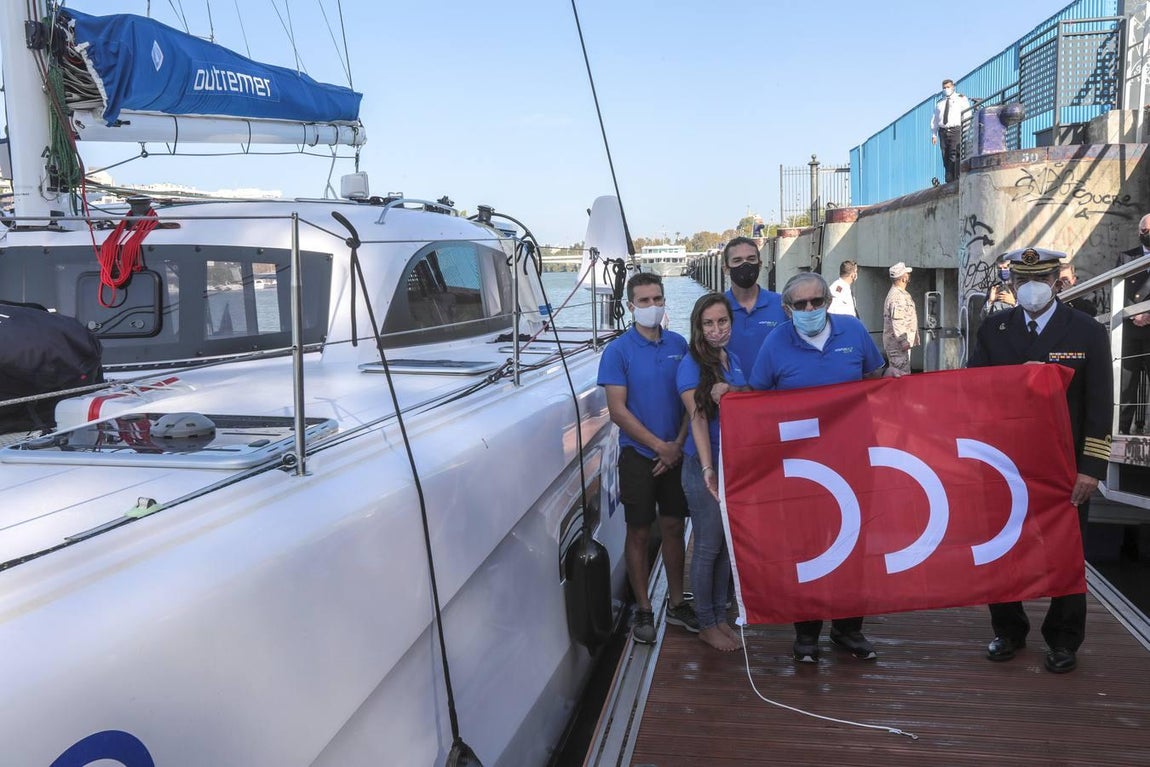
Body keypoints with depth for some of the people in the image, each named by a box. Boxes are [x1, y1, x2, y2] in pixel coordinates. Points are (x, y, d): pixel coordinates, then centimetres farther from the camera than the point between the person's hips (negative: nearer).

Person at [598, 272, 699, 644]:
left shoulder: (678, 344, 4)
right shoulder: (618, 351, -7)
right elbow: (618, 409, -11)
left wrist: (679, 444, -6)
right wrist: (660, 447, -13)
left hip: (676, 454, 3)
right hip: (638, 455, -3)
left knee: (674, 527, 12)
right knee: (639, 533, 5)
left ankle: (676, 603, 26)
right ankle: (643, 610, 16)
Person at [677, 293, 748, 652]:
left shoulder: (734, 361, 8)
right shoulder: (691, 364, -11)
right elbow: (698, 419, -20)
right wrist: (707, 468, -27)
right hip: (703, 467, -6)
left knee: (728, 543, 14)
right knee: (708, 547, 3)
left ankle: (720, 615, 29)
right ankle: (706, 623, 18)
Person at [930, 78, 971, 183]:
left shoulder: (961, 98, 9)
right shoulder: (940, 102, 21)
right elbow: (934, 119, 19)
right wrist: (934, 134, 8)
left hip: (956, 130, -4)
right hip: (943, 131, 4)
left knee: (955, 155, -16)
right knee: (946, 157, 0)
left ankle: (957, 180, -18)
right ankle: (949, 181, 2)